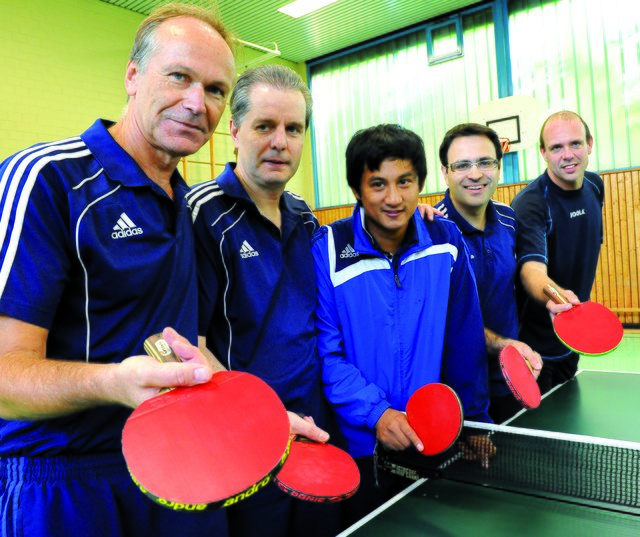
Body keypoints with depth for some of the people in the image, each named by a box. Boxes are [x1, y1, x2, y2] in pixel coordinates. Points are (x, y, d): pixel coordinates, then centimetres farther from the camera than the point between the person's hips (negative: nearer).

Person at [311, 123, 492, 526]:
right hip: (360, 447, -2)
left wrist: (473, 422, 3)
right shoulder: (327, 250, -14)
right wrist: (375, 413, -23)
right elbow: (327, 352, -13)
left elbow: (465, 342, 0)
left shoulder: (447, 241, -5)